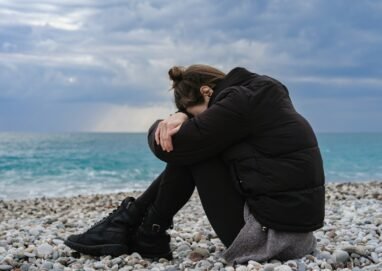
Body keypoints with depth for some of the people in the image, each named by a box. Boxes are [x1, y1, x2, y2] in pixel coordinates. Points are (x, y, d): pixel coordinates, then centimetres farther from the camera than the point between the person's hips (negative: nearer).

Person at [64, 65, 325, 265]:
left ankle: (147, 236, 12)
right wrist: (183, 116, -1)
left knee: (189, 149, -2)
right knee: (193, 148, 15)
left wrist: (162, 127, 7)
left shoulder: (240, 100, -17)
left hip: (271, 233, -10)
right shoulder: (258, 92, 11)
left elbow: (172, 146, -15)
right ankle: (132, 221, 18)